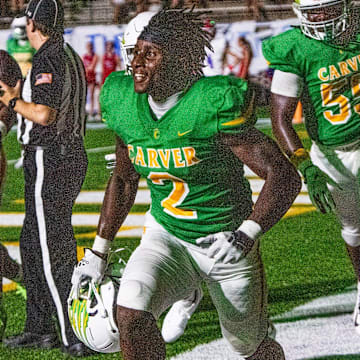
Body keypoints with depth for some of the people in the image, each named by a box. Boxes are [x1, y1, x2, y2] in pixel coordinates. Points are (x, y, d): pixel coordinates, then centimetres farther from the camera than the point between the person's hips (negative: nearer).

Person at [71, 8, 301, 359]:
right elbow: (124, 178, 11)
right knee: (130, 313, -25)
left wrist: (247, 234, -37)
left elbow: (283, 175, -25)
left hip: (225, 244, -3)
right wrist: (97, 254, 11)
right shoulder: (124, 104, -6)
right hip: (165, 235, 4)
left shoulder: (214, 105, -25)